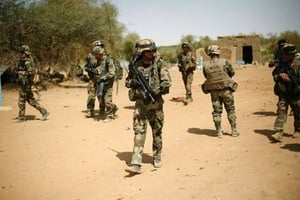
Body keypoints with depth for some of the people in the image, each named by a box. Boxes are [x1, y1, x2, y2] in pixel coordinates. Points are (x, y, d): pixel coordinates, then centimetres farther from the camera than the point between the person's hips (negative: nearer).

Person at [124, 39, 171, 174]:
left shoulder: (159, 64, -4)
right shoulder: (135, 65, 3)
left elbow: (166, 83, -12)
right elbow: (127, 82, 14)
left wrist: (153, 91, -23)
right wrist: (133, 82, -8)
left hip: (155, 102, -1)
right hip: (140, 103, 1)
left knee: (157, 132, 10)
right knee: (139, 131, -7)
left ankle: (157, 157, 31)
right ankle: (136, 164, -10)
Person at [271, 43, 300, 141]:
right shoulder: (282, 65, 6)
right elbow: (275, 77, 9)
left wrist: (291, 79, -19)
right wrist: (280, 75, -10)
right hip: (283, 94, 3)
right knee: (281, 112, -7)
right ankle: (279, 133, -10)